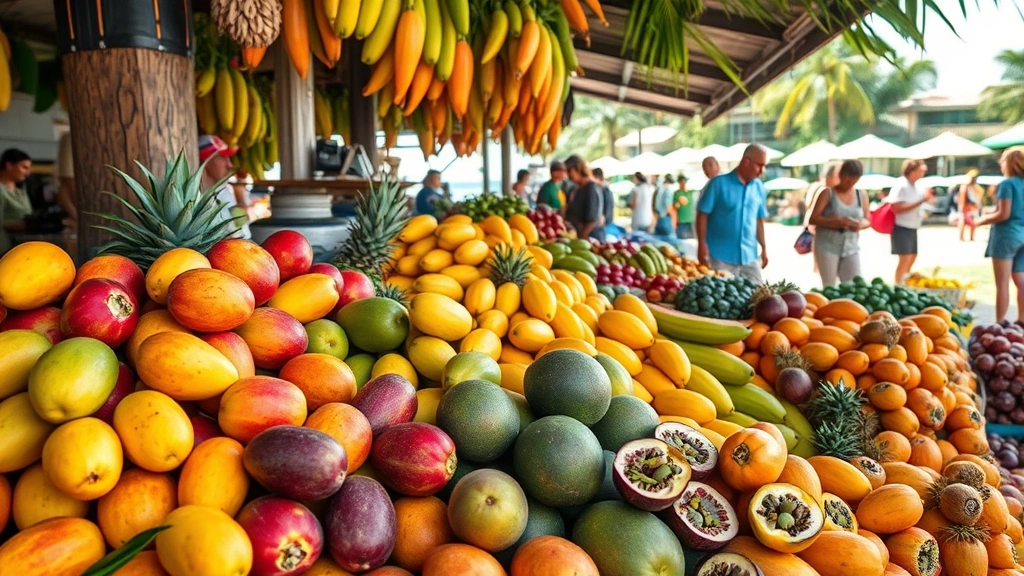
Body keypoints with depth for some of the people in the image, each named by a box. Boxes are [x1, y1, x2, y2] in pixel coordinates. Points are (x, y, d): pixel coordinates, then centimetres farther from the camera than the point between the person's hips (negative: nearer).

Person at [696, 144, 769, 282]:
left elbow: (759, 220, 15)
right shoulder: (719, 183, -6)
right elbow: (702, 214, -7)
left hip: (749, 257, 5)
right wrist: (702, 245, -13)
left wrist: (764, 247, 12)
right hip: (721, 257, -5)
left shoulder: (759, 187, 8)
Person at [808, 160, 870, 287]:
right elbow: (813, 218, -9)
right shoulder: (828, 193, -4)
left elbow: (868, 220, 13)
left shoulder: (861, 195, 9)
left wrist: (860, 224, -11)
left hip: (851, 247, 4)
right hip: (827, 246, -4)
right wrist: (835, 222, -24)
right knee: (829, 288, -2)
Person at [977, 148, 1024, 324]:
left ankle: (1000, 323, -2)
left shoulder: (1008, 183, -12)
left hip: (1007, 234, -7)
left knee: (1002, 283, -3)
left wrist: (982, 220, -2)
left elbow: (1004, 214, -17)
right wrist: (990, 214, 19)